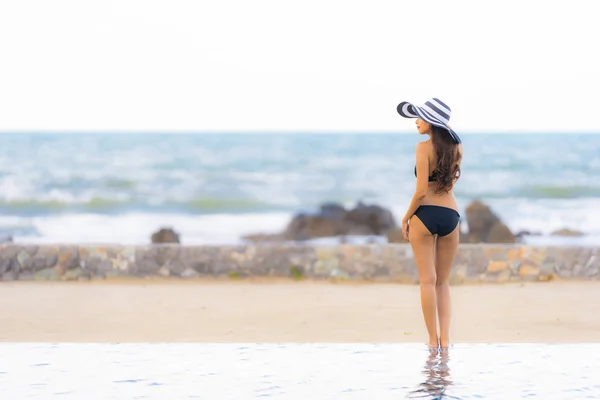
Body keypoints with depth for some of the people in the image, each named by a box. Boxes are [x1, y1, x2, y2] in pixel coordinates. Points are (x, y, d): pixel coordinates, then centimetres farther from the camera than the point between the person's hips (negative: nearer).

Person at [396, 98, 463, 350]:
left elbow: (421, 190, -15)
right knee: (443, 281, 14)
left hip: (425, 215, -4)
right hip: (450, 215, 5)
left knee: (428, 280, 2)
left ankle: (433, 339, 2)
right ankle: (445, 339, 7)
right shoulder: (457, 147, 4)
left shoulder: (424, 148, -11)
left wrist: (406, 217, -3)